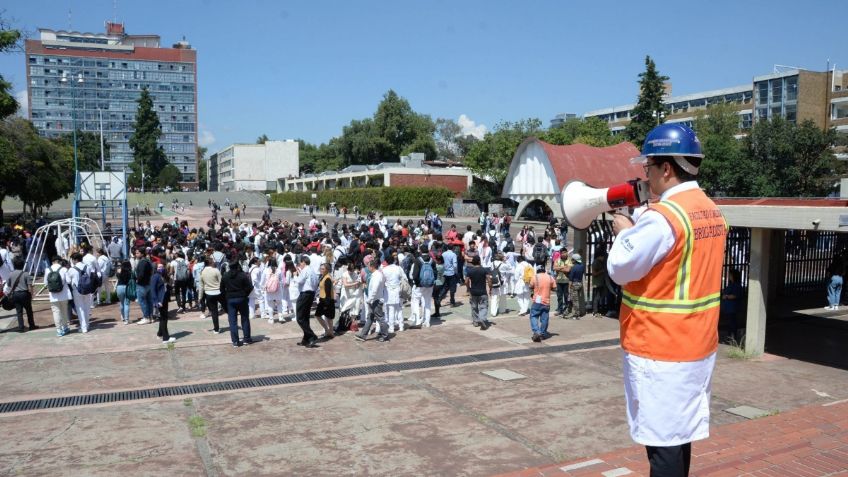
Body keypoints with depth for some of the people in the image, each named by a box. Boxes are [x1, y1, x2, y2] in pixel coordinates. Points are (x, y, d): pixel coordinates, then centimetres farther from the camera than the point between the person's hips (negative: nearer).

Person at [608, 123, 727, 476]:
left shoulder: (662, 217, -21)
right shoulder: (711, 211, 8)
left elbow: (619, 269, -14)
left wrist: (624, 231, 1)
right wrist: (636, 228, 8)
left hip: (660, 351, -9)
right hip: (696, 345, 9)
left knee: (663, 443, 1)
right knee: (679, 435, 19)